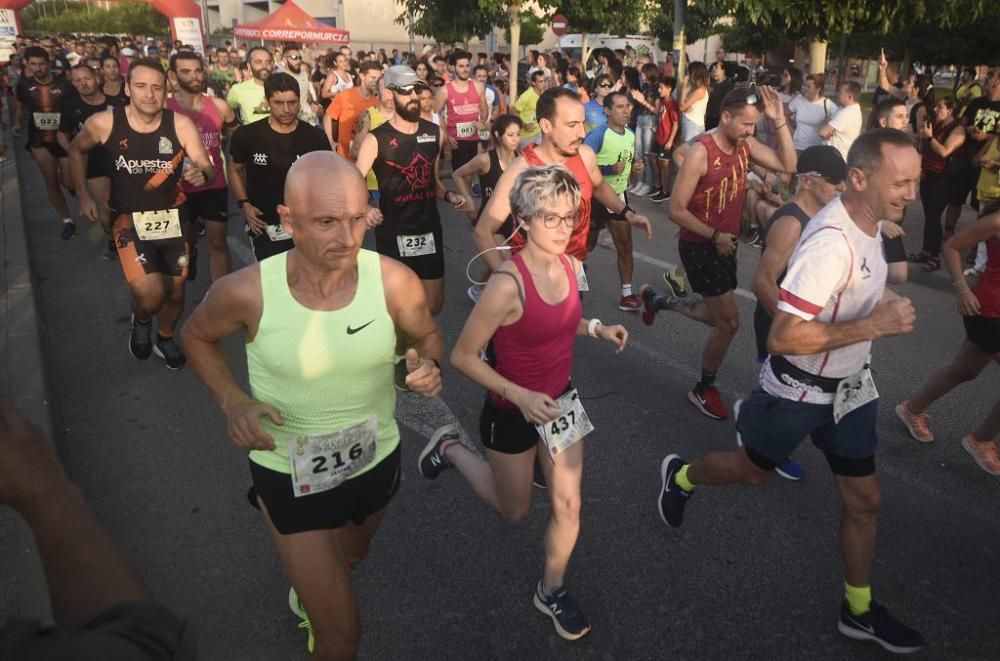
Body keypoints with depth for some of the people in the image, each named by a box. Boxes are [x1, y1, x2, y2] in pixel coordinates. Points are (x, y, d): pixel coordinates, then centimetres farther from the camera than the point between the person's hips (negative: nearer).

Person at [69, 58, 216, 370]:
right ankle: (140, 320, 19)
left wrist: (201, 175, -38)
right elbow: (76, 149, 9)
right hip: (129, 219, -2)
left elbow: (209, 171, -14)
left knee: (175, 291, 15)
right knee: (151, 295, -19)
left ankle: (165, 338, 46)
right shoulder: (103, 123, -12)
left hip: (173, 217, 2)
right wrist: (83, 195, 5)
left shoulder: (181, 125, -13)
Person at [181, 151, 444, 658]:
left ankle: (308, 592, 71)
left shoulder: (394, 281, -23)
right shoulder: (247, 292, -25)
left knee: (351, 560, 35)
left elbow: (428, 336, -2)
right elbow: (197, 336, -3)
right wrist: (232, 401, -18)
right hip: (290, 473, -3)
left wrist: (428, 365, -24)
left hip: (377, 459, 4)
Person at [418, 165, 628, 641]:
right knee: (515, 510, 18)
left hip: (561, 401, 6)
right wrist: (520, 396, -30)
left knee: (568, 505, 13)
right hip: (513, 412, -5)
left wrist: (596, 328, -5)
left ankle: (551, 591, 38)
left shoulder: (570, 265, -8)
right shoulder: (507, 284, -30)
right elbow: (462, 356, -24)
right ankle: (450, 449, 39)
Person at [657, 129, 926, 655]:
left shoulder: (870, 222, -3)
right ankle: (679, 477, 47)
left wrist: (880, 303, 4)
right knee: (753, 470, 17)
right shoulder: (831, 243, -32)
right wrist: (873, 325, -32)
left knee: (864, 498, 13)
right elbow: (783, 338, -35)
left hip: (850, 386, 8)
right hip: (800, 390, -8)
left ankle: (858, 610, 33)